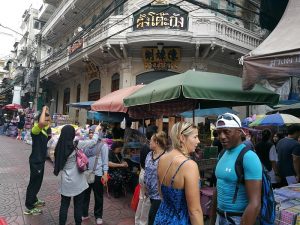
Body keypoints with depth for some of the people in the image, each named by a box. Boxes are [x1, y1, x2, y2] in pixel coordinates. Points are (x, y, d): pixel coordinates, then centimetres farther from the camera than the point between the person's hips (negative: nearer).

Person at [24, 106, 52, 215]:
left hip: (41, 160, 9)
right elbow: (41, 122, -44)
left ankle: (34, 200, 40)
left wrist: (47, 112, 8)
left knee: (38, 182, 23)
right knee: (33, 183, 2)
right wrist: (43, 110, -31)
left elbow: (47, 121, 26)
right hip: (35, 161, -9)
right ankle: (29, 207, 14)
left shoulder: (45, 128, 4)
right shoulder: (35, 129, -22)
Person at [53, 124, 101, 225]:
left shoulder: (59, 147, -3)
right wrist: (96, 130, 8)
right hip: (77, 182, -4)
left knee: (64, 204, 17)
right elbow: (93, 141, -6)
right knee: (78, 205, 12)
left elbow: (56, 163, 5)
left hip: (65, 181, 4)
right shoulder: (77, 145, -15)